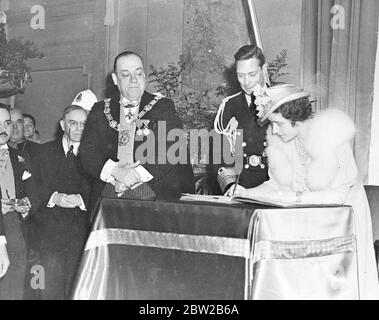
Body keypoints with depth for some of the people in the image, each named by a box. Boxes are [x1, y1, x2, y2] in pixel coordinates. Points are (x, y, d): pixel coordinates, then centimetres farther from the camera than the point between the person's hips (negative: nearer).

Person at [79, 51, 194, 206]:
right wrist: (116, 171, -13)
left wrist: (137, 174, -15)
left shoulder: (164, 107, 10)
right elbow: (87, 152, 5)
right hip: (109, 194, 2)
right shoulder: (100, 110, 16)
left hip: (155, 193, -2)